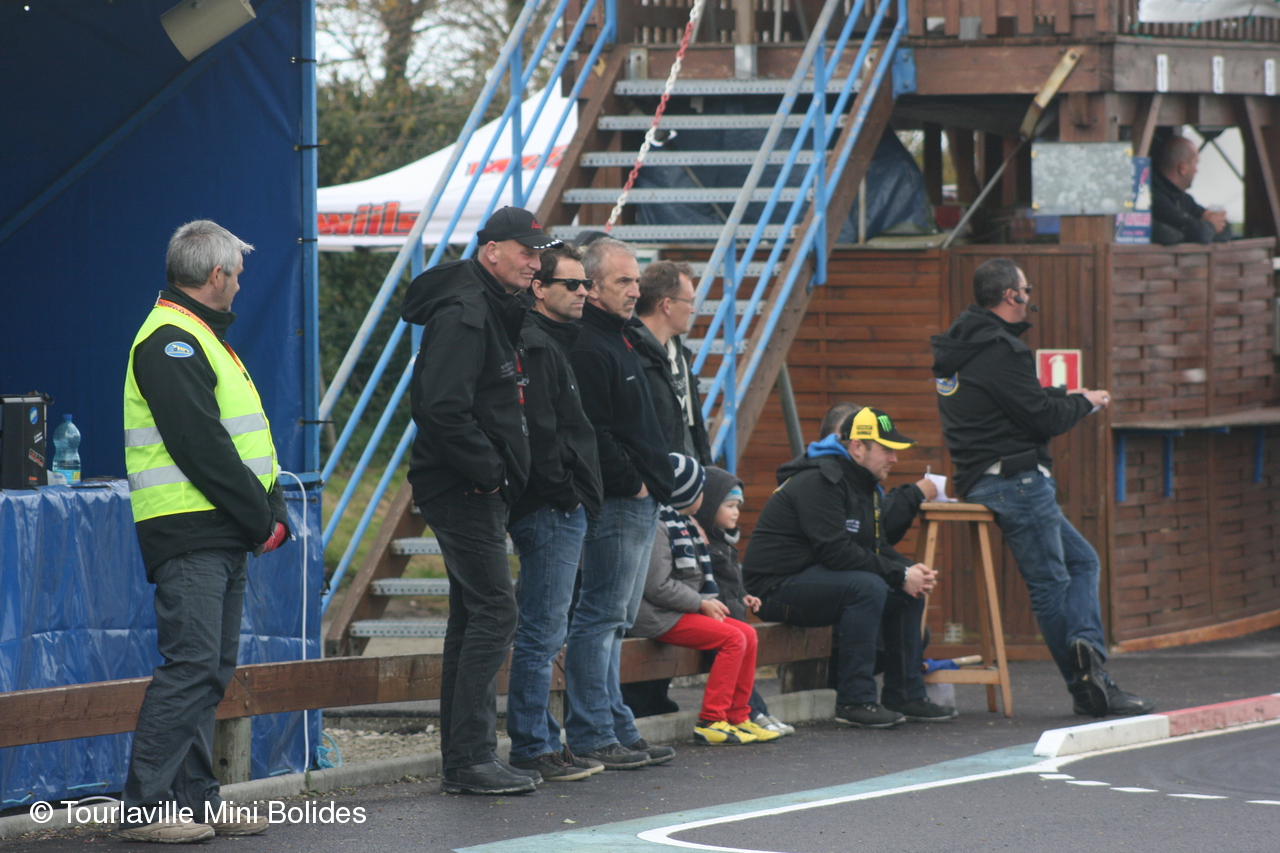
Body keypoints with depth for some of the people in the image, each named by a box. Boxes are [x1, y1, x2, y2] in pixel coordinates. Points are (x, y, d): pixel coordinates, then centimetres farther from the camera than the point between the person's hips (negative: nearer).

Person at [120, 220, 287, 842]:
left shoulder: (201, 338, 21)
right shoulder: (170, 343, -12)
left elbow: (245, 440, 20)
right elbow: (202, 448, -19)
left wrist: (272, 509, 7)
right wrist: (262, 518, -15)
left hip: (223, 535, 10)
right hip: (189, 534, -10)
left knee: (212, 668, 10)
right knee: (191, 664, -13)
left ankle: (195, 798, 14)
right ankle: (145, 808, -13)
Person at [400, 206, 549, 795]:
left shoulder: (493, 312, 17)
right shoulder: (463, 314, -16)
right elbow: (442, 408, -26)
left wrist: (498, 472, 11)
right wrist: (487, 471, -19)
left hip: (478, 490, 11)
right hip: (465, 491, -11)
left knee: (473, 616, 12)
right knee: (493, 612, -11)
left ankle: (464, 758, 17)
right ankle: (471, 759, -11)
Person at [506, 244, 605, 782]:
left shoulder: (555, 343, 20)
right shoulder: (534, 345, -14)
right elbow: (539, 433, -22)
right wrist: (563, 491, -16)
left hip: (562, 511, 11)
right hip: (552, 510, -11)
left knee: (544, 633, 13)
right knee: (542, 632, -8)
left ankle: (542, 742, 18)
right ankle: (532, 747, -6)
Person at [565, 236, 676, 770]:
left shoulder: (618, 340, 19)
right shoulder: (588, 348, -14)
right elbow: (593, 435, -20)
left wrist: (657, 483, 15)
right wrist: (631, 484, -14)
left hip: (639, 502, 11)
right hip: (616, 504, -11)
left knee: (613, 620, 12)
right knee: (602, 617, -8)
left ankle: (616, 730, 16)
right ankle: (593, 736, -7)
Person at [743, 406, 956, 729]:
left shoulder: (862, 483, 13)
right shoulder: (819, 482, -19)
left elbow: (876, 545, 13)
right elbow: (836, 550, -27)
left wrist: (911, 570, -8)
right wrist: (900, 575, -24)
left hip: (815, 578, 10)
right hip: (776, 587, -10)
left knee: (910, 591, 4)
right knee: (867, 587, -31)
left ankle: (904, 696, 9)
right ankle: (854, 701, -26)